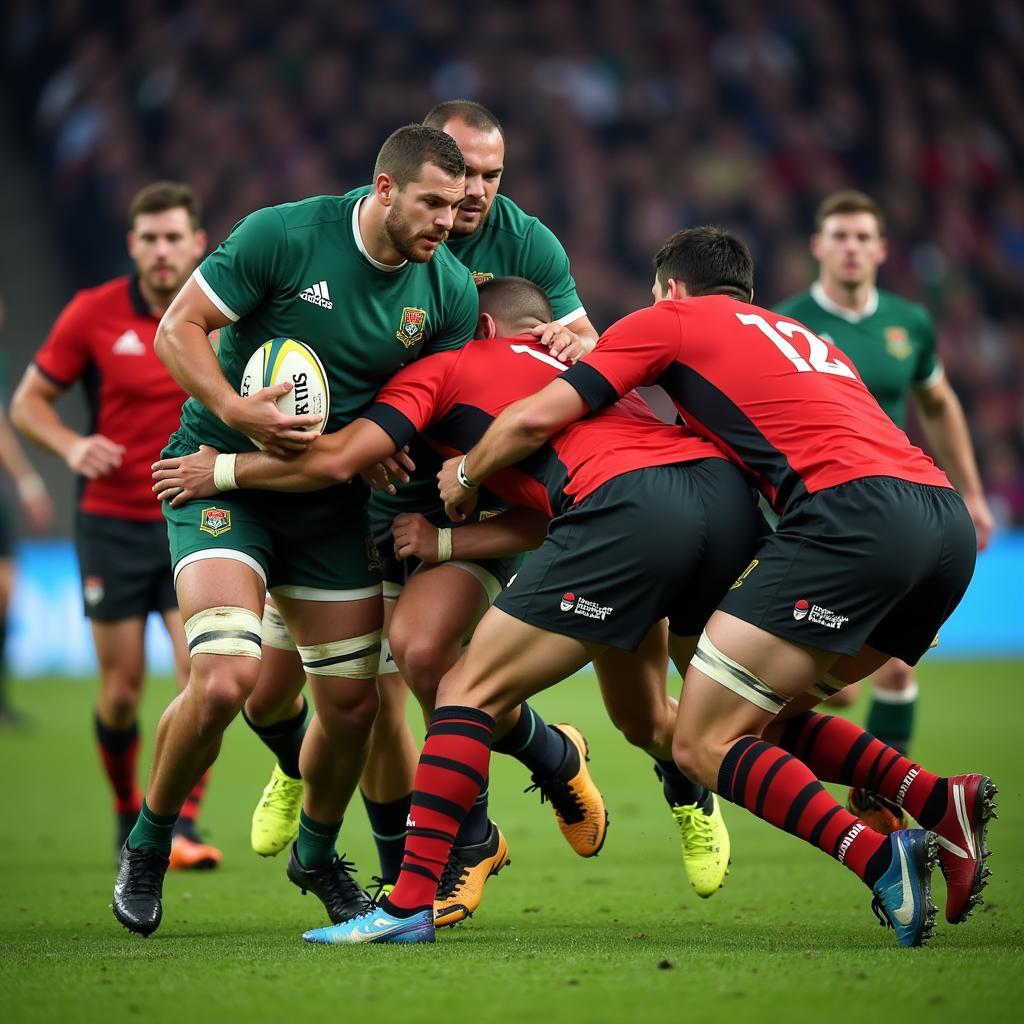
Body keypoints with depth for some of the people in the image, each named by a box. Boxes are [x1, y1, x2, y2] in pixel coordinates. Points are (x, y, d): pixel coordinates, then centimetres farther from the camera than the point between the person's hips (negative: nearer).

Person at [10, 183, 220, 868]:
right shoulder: (94, 313, -5)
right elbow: (29, 400, 2)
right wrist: (72, 446, -16)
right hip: (113, 524, 0)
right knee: (122, 691, 2)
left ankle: (182, 825, -6)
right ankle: (128, 812, 26)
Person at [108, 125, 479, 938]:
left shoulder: (451, 290, -4)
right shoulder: (283, 236, -16)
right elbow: (177, 328, -11)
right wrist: (233, 410, -28)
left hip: (332, 499, 5)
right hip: (222, 475, -5)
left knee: (352, 702, 4)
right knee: (225, 679, -22)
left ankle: (316, 855, 34)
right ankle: (148, 843, 4)